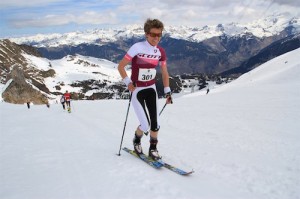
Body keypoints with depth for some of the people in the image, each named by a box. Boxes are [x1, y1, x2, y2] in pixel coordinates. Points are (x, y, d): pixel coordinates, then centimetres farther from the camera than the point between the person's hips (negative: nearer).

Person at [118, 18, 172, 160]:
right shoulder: (137, 47, -17)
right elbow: (121, 66, -12)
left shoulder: (161, 52, -1)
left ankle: (153, 149, 23)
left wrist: (167, 91, 5)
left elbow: (164, 73, 10)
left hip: (151, 89, 5)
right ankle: (136, 141, 25)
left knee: (155, 123, 1)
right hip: (136, 90, -4)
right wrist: (128, 83, -17)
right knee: (145, 125, -9)